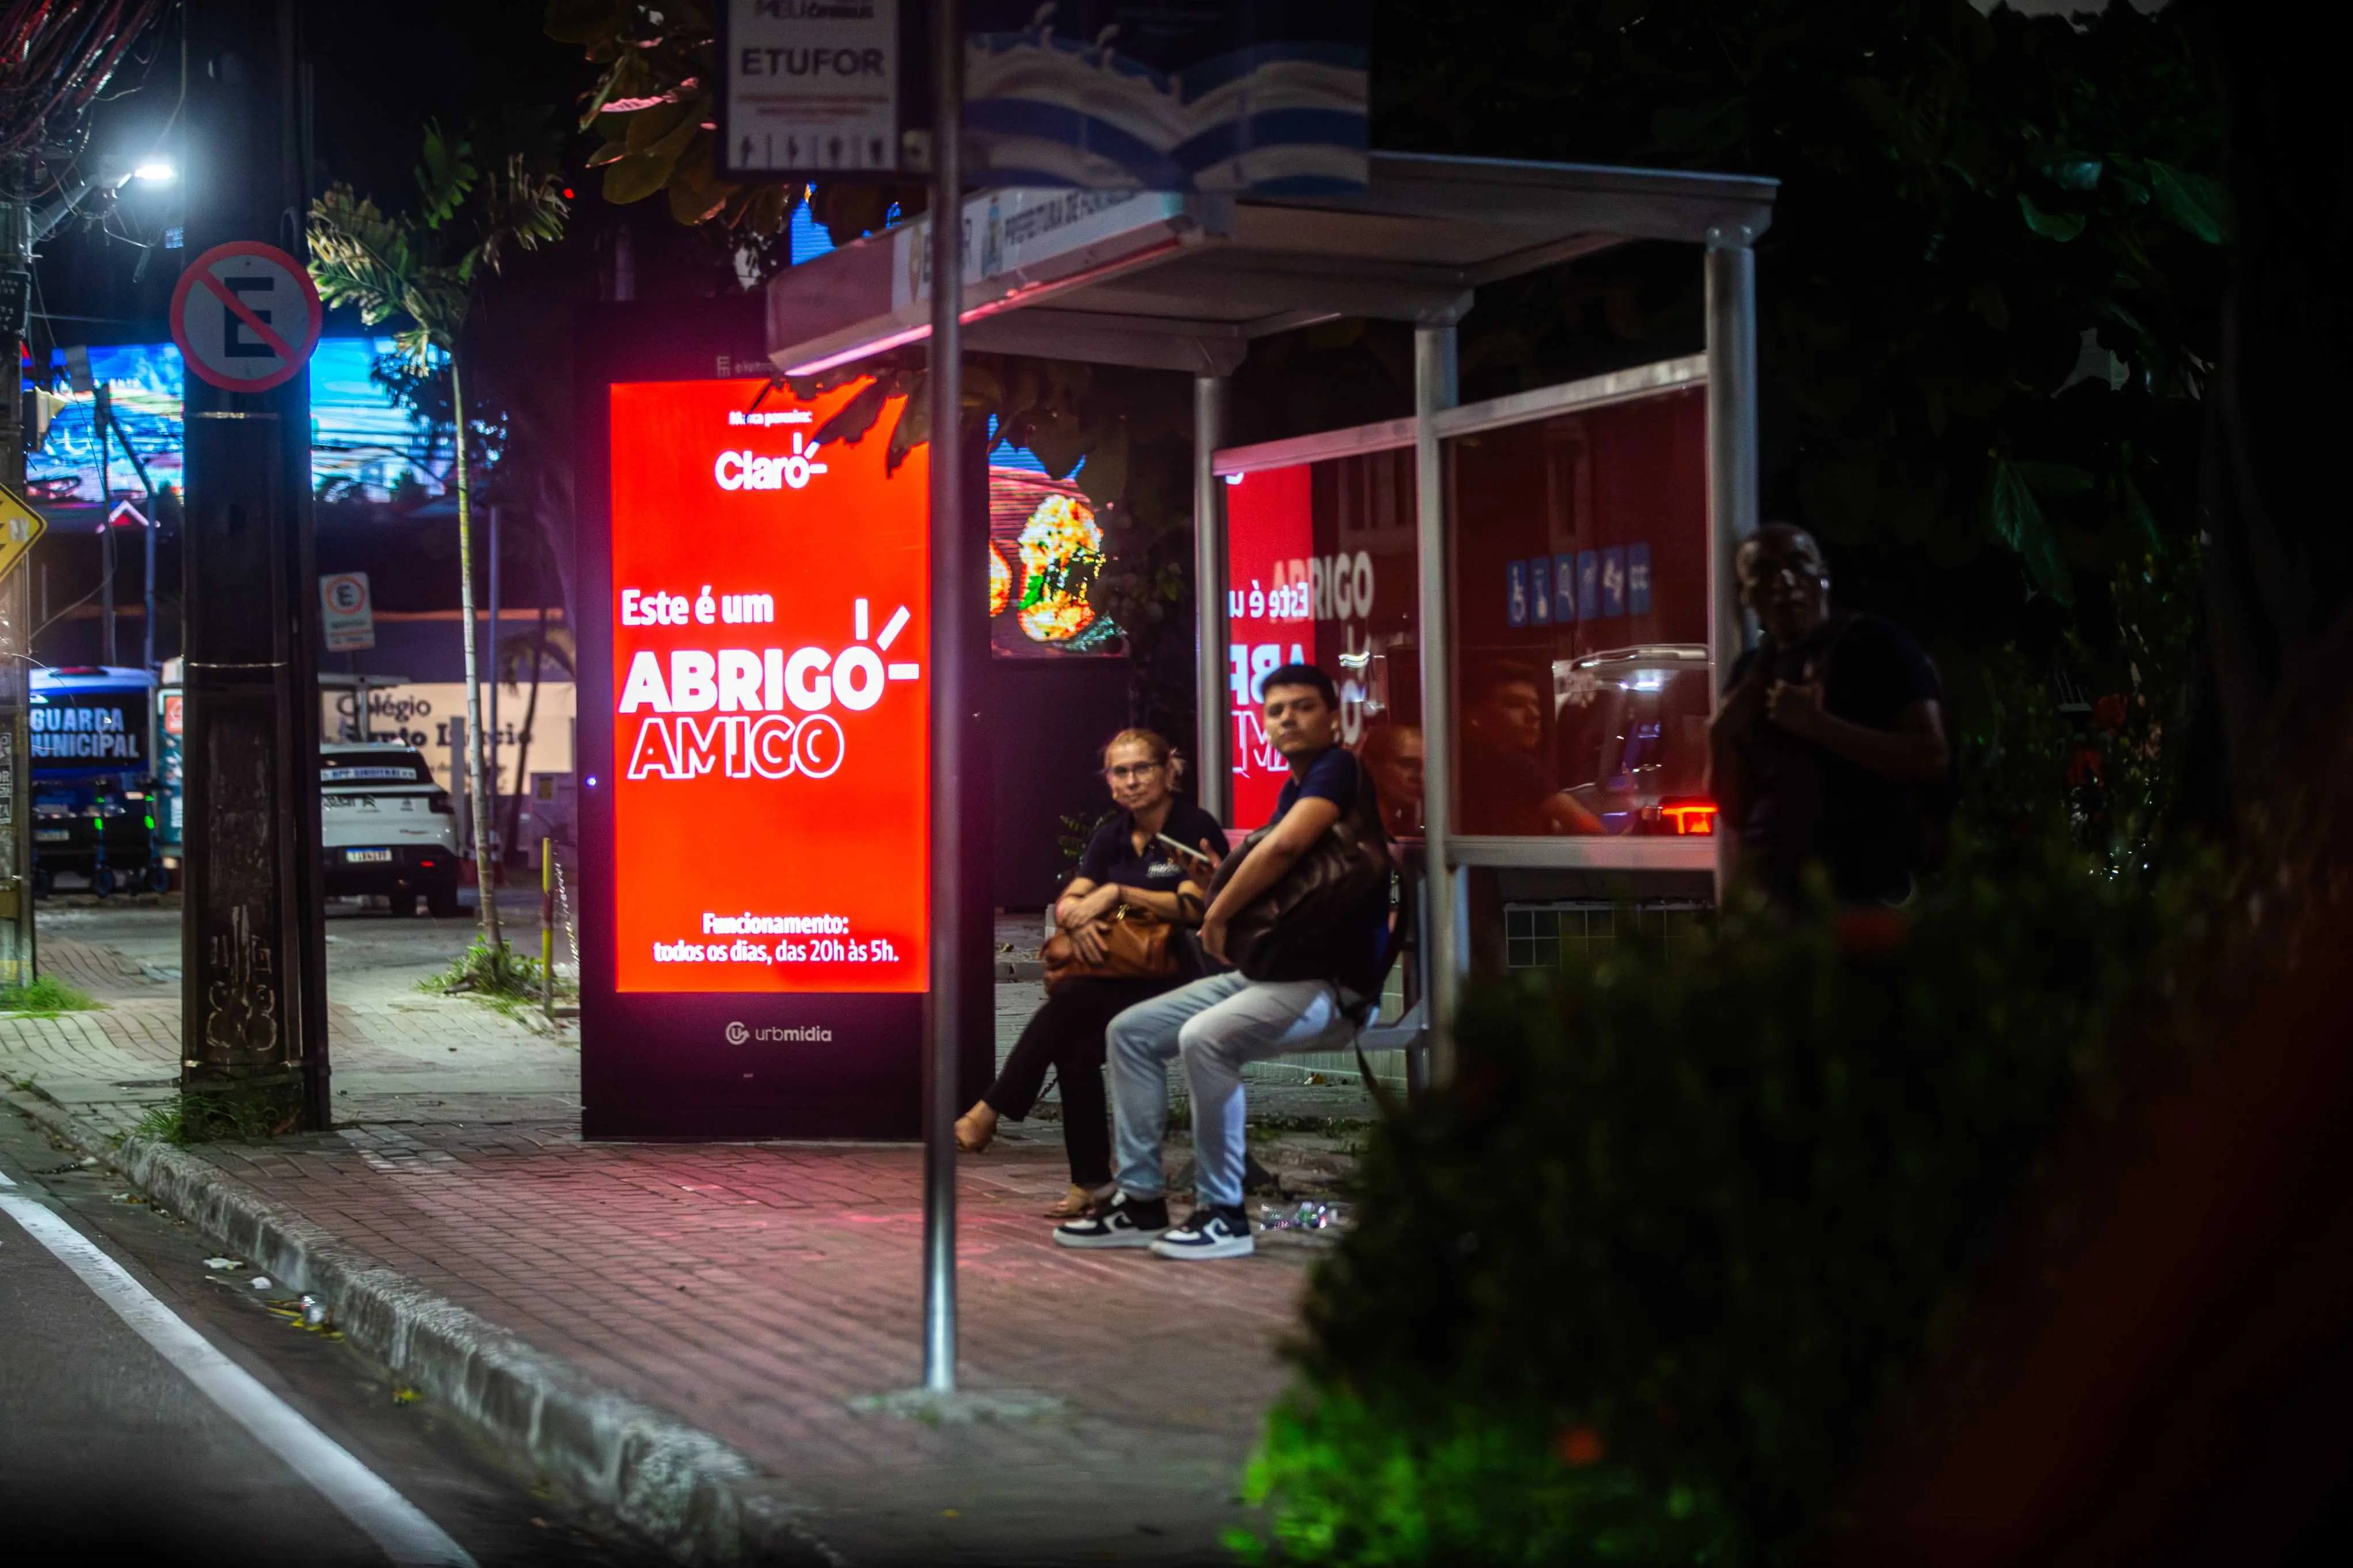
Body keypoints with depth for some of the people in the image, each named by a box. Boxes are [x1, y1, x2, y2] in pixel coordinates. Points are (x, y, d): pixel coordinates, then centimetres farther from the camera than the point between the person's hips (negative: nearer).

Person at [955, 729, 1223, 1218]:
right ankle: (1091, 1181, -18)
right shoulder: (1112, 835, 13)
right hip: (1122, 975, 6)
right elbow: (1066, 903, 7)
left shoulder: (1196, 828, -5)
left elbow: (1191, 907, -17)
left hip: (1179, 976, -6)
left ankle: (991, 1112, -20)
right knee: (1075, 1043, -24)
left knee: (1070, 1001, -28)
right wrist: (1080, 918, -16)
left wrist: (1117, 893, -20)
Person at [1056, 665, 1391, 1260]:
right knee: (1131, 1030, 4)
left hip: (1335, 983, -10)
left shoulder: (1338, 769, -11)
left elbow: (1285, 845, -27)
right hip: (1271, 968, 10)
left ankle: (1222, 1214, -23)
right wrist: (1222, 890, 1)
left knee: (1204, 1038, -33)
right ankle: (1141, 1199, 4)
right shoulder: (1292, 790, 18)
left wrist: (1218, 916, -15)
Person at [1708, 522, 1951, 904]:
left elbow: (1932, 761, -13)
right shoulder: (1750, 673, 14)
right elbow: (1734, 814, 14)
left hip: (1861, 888, -5)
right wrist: (1721, 740, -3)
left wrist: (1816, 723, -17)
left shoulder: (1875, 644, -1)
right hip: (1766, 887, 5)